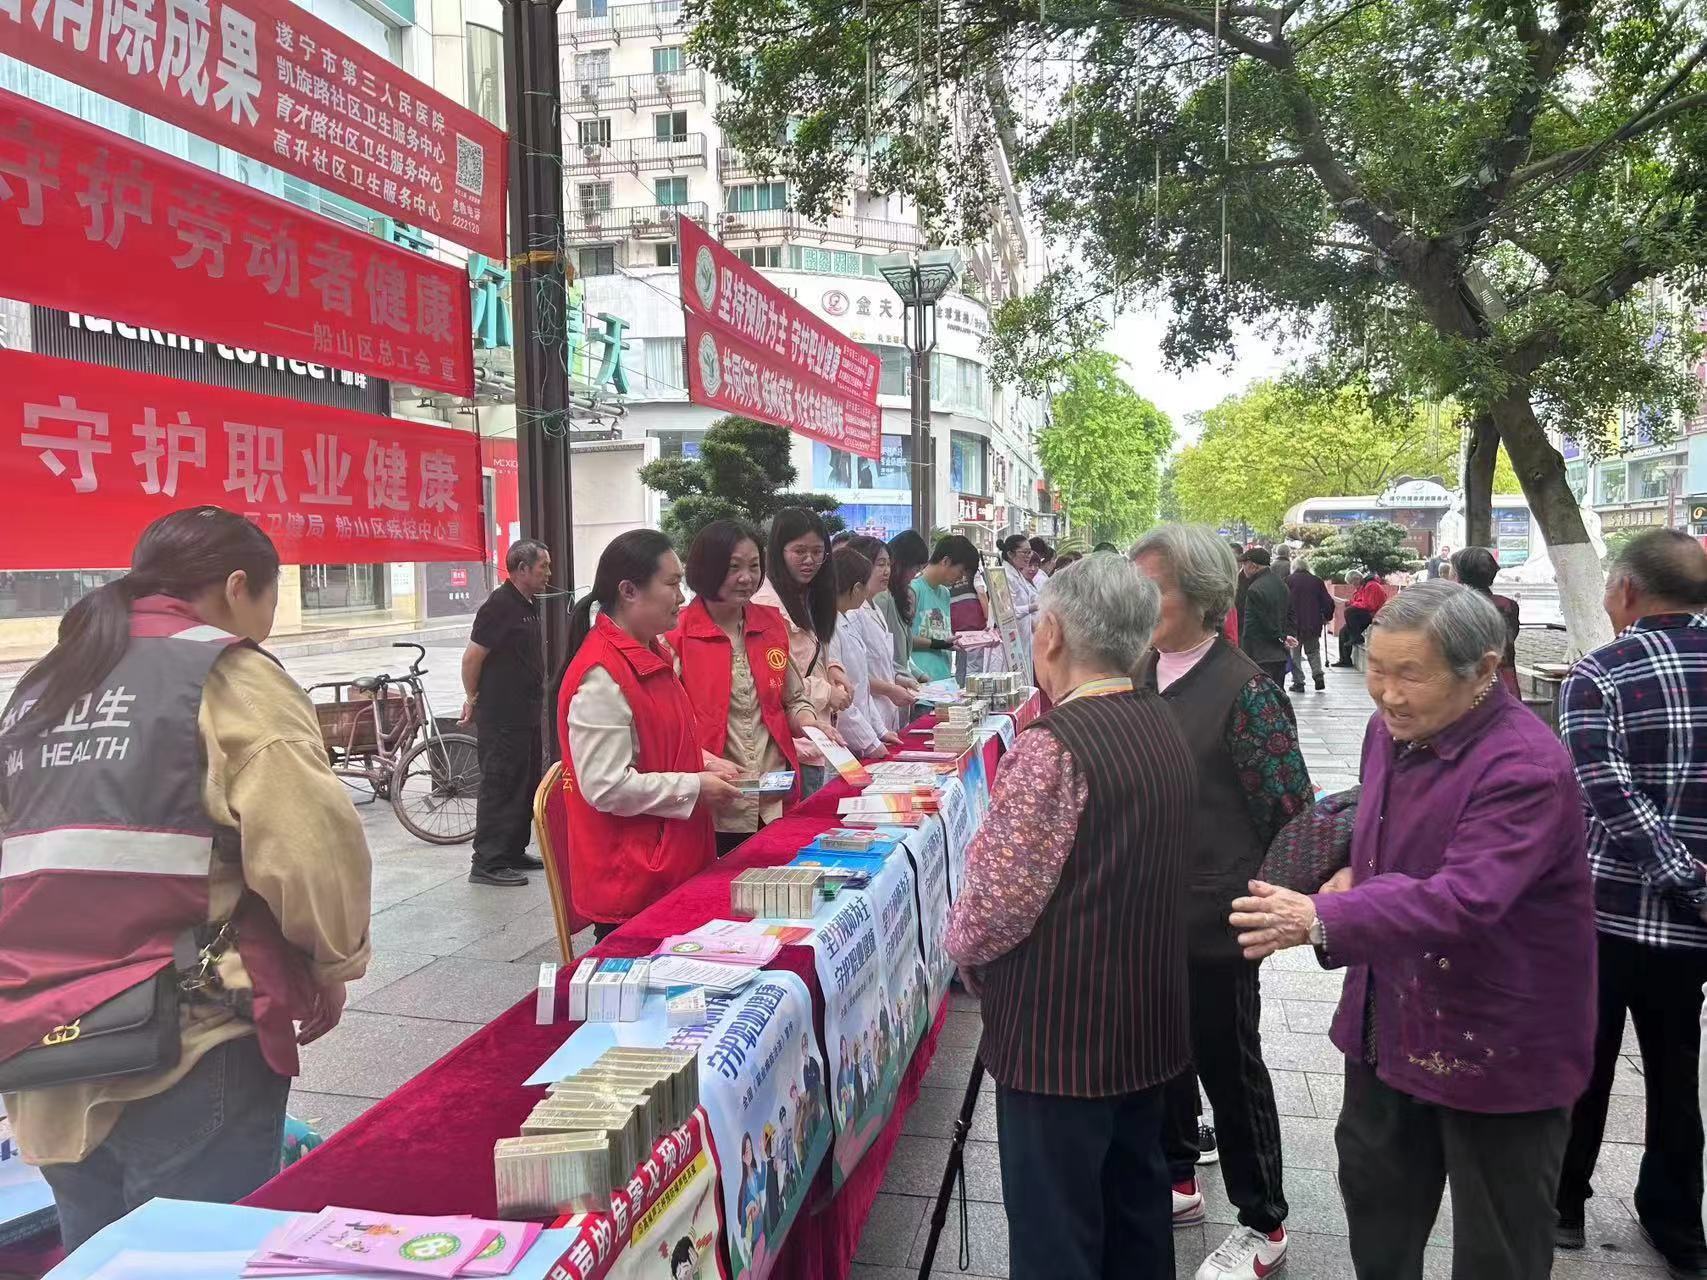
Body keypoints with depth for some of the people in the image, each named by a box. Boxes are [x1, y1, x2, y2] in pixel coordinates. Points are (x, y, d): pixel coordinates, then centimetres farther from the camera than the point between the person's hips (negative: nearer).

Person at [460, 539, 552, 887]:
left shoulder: (531, 604, 13)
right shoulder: (500, 605, -17)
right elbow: (473, 656, -16)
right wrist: (473, 699, -4)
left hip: (527, 714, 9)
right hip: (502, 717, -9)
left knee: (527, 786, 15)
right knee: (500, 787, -4)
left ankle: (514, 852, 26)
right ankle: (487, 864, 2)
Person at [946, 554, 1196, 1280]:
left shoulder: (1053, 745, -22)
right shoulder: (1167, 731, 4)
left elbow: (998, 899, -22)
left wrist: (965, 953, -2)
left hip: (1060, 1031, -8)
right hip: (1148, 1023, 8)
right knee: (1137, 1210, 22)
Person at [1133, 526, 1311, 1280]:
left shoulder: (1242, 689, -16)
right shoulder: (1139, 674, 2)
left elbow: (1291, 811, -12)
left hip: (1211, 920, -6)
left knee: (1228, 1067, 8)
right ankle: (1175, 1181, 41)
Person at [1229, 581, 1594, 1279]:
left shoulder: (1524, 767, -27)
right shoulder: (1393, 727, -1)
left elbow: (1464, 901, -39)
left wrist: (1323, 921, -48)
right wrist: (1356, 871, 1)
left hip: (1494, 1047, -8)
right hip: (1390, 1020, 8)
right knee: (1375, 1197, 25)